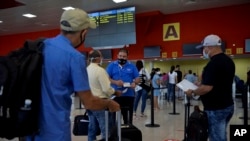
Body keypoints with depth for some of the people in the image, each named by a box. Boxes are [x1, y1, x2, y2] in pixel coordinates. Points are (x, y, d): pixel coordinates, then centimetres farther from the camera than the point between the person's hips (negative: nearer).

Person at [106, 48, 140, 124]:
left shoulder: (132, 66, 7)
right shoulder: (111, 65, 5)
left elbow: (137, 78, 7)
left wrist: (134, 83, -16)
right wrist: (115, 82, -19)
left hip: (129, 94, 1)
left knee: (128, 114, 7)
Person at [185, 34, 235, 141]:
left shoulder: (213, 63, -22)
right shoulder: (228, 61, 8)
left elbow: (207, 88, -27)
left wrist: (192, 92, -11)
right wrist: (201, 84, 17)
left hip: (216, 109, -9)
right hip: (227, 105, 9)